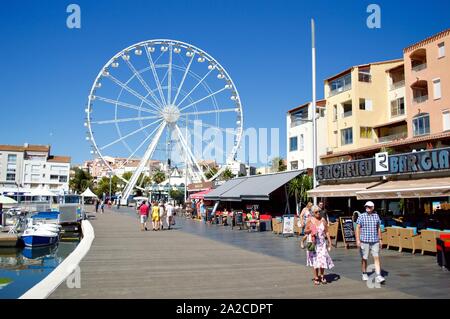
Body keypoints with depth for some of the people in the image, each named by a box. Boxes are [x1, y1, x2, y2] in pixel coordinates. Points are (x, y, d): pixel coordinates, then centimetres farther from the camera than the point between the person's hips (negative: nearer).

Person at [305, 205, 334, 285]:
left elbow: (327, 231, 6)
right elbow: (305, 231, 3)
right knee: (315, 260, 1)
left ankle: (322, 276, 17)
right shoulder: (310, 220, -2)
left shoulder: (323, 220, 3)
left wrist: (329, 241, 1)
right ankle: (316, 278, 10)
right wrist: (310, 230, -16)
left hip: (322, 242, 2)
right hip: (313, 242, -2)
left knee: (323, 259, -2)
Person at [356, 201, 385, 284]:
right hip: (364, 241, -2)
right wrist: (358, 240, -9)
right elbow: (357, 228, -2)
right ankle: (364, 274, 23)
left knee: (377, 258, -5)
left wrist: (380, 239, 13)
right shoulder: (361, 216, -2)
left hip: (375, 241, 2)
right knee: (364, 258, 7)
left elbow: (378, 228, 15)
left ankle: (378, 276, -5)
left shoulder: (376, 216, 8)